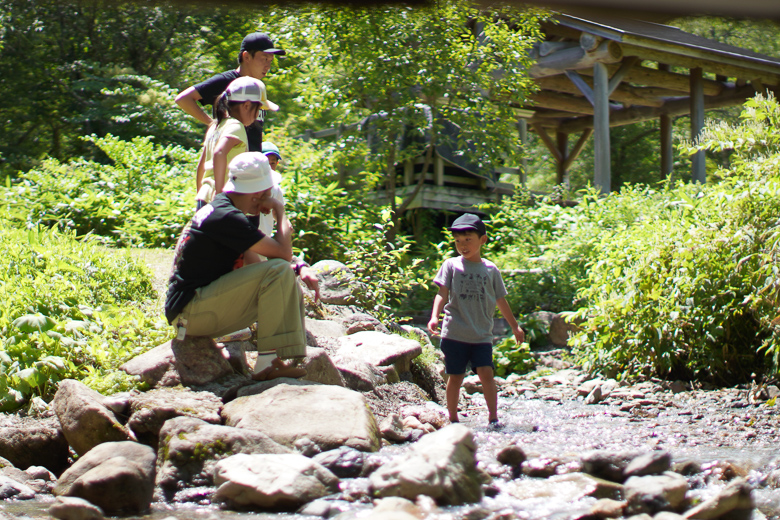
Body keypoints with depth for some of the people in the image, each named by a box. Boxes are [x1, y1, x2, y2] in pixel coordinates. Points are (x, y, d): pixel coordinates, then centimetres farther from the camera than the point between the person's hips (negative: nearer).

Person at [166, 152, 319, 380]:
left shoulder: (224, 212, 14)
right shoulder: (226, 217, -18)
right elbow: (283, 254, -19)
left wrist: (300, 268, 1)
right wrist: (280, 212, -4)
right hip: (189, 311, -11)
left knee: (289, 286, 10)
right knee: (278, 272, -22)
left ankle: (285, 362, -4)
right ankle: (268, 363, -20)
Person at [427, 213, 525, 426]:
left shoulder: (490, 269, 8)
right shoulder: (451, 265, 3)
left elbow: (501, 301, 18)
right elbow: (442, 294, -3)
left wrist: (515, 326, 24)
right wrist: (434, 317, -20)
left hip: (482, 335, 1)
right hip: (455, 334, -1)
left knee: (486, 373, -11)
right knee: (455, 376, 3)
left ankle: (493, 417, -4)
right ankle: (453, 419, 14)